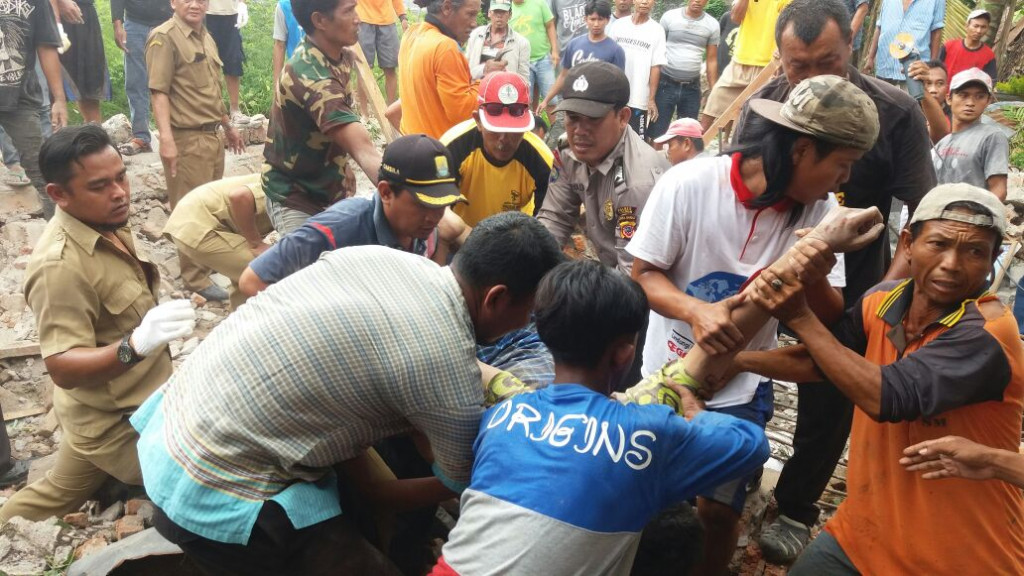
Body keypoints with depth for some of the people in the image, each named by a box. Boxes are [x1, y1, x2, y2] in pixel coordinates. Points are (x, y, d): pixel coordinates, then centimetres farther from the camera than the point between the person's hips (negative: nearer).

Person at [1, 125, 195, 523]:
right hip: (118, 424, -9)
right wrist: (135, 346, -50)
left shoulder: (104, 224, -2)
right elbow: (63, 368, -34)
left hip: (131, 405, 9)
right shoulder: (60, 265, -31)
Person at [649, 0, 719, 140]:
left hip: (692, 88, 2)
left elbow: (712, 60, 7)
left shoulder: (712, 24, 3)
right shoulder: (669, 17, -1)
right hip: (666, 84, -2)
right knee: (657, 133, -1)